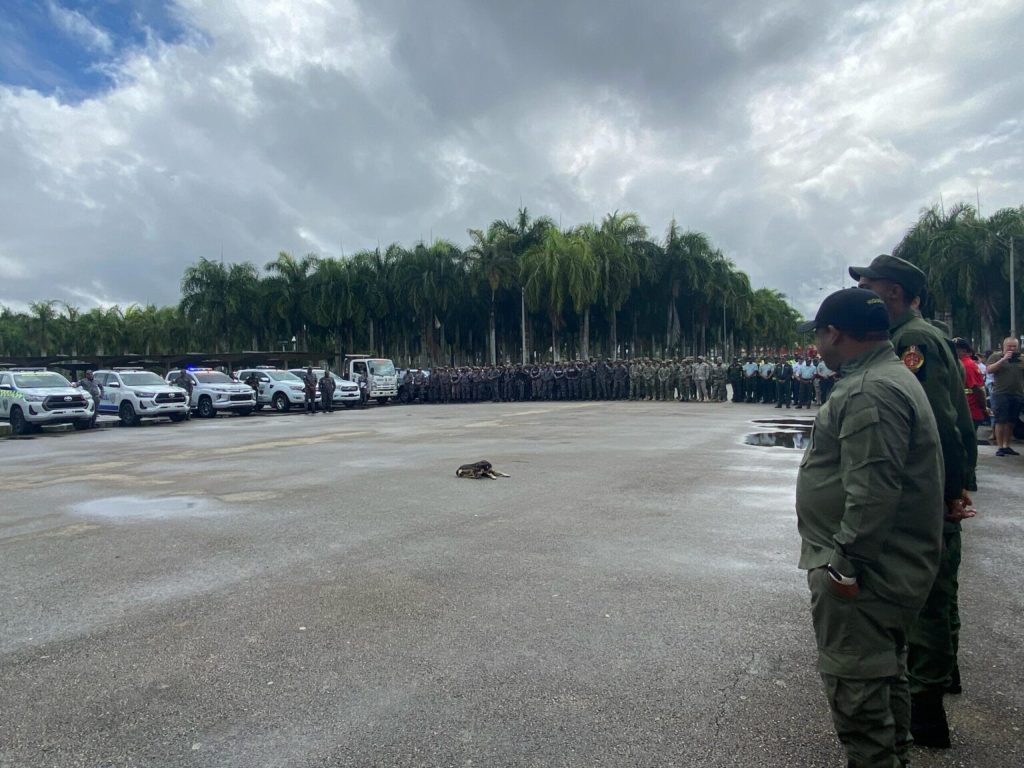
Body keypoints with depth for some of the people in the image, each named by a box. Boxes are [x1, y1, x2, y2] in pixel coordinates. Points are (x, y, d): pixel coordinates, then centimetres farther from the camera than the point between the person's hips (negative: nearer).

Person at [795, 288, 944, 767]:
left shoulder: (871, 393, -22)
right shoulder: (886, 377, 13)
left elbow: (873, 491, -29)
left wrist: (845, 561, -23)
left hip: (861, 574, -11)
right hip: (885, 566, 11)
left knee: (855, 688, 1)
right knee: (883, 674, 24)